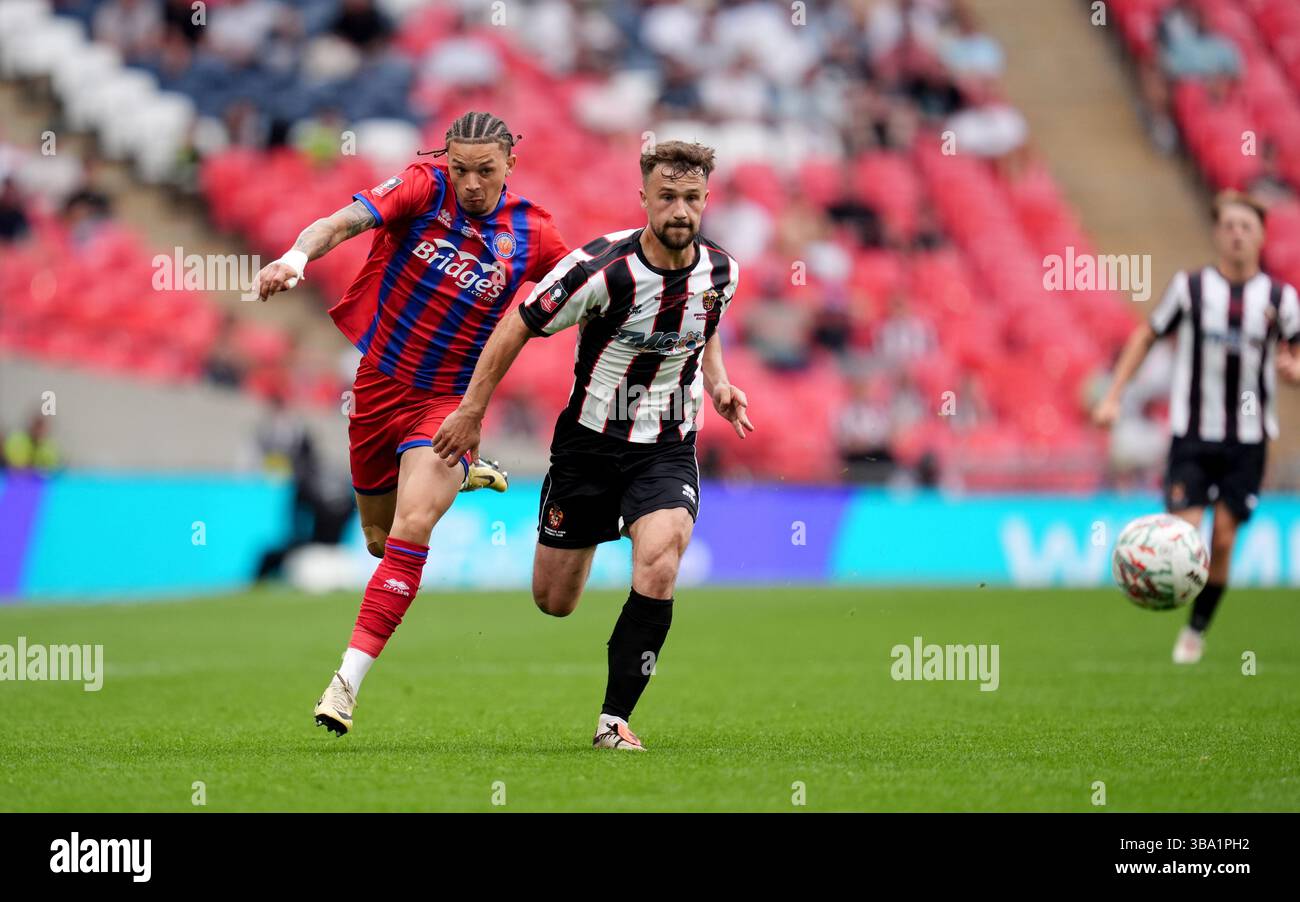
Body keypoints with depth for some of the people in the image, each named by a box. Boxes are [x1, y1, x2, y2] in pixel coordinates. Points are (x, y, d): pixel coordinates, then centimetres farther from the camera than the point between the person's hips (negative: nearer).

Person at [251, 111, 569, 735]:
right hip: (375, 380, 2)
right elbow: (345, 221, -29)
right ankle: (462, 475, 53)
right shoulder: (423, 189, -13)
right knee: (381, 539, 19)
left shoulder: (530, 234, -8)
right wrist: (297, 256, -49)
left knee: (411, 528, -24)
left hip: (447, 400, -2)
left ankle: (349, 680, -23)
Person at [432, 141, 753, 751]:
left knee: (659, 564, -27)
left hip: (669, 448, 2)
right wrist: (471, 412, -7)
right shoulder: (602, 268, -22)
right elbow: (519, 326, -10)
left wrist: (718, 383, 2)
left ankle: (614, 720, -15)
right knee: (553, 604, 9)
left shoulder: (720, 271, -6)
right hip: (589, 443, -2)